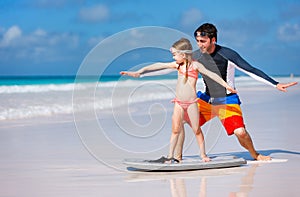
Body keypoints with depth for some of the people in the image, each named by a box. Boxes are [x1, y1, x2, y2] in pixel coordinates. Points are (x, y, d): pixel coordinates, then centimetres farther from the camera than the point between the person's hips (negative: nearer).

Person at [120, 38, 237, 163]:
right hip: (179, 103, 4)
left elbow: (211, 74, -3)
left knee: (196, 130, 4)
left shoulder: (195, 65, -5)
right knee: (175, 129, -3)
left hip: (191, 102, -4)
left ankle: (203, 154, 16)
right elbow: (158, 66, 6)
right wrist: (139, 72, 3)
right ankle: (170, 156, 0)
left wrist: (226, 85, -7)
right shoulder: (178, 65, 8)